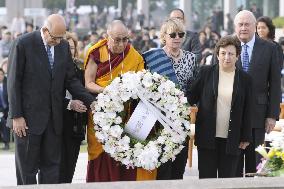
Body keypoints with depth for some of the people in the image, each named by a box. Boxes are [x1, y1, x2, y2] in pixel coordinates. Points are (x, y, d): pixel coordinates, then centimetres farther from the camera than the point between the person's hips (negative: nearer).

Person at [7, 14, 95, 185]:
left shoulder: (64, 46, 6)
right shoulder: (23, 44, -9)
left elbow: (70, 79, 9)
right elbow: (14, 82, -7)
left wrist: (91, 101, -4)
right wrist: (16, 116, -11)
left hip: (54, 118, 5)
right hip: (29, 117, -5)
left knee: (51, 166, 6)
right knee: (27, 169, 1)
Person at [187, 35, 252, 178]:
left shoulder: (244, 79, 4)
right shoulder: (206, 72, 4)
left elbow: (247, 111, 6)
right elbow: (192, 95, 8)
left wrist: (245, 137, 3)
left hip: (231, 140, 0)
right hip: (207, 137, 0)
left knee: (228, 178, 1)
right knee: (207, 177, 2)